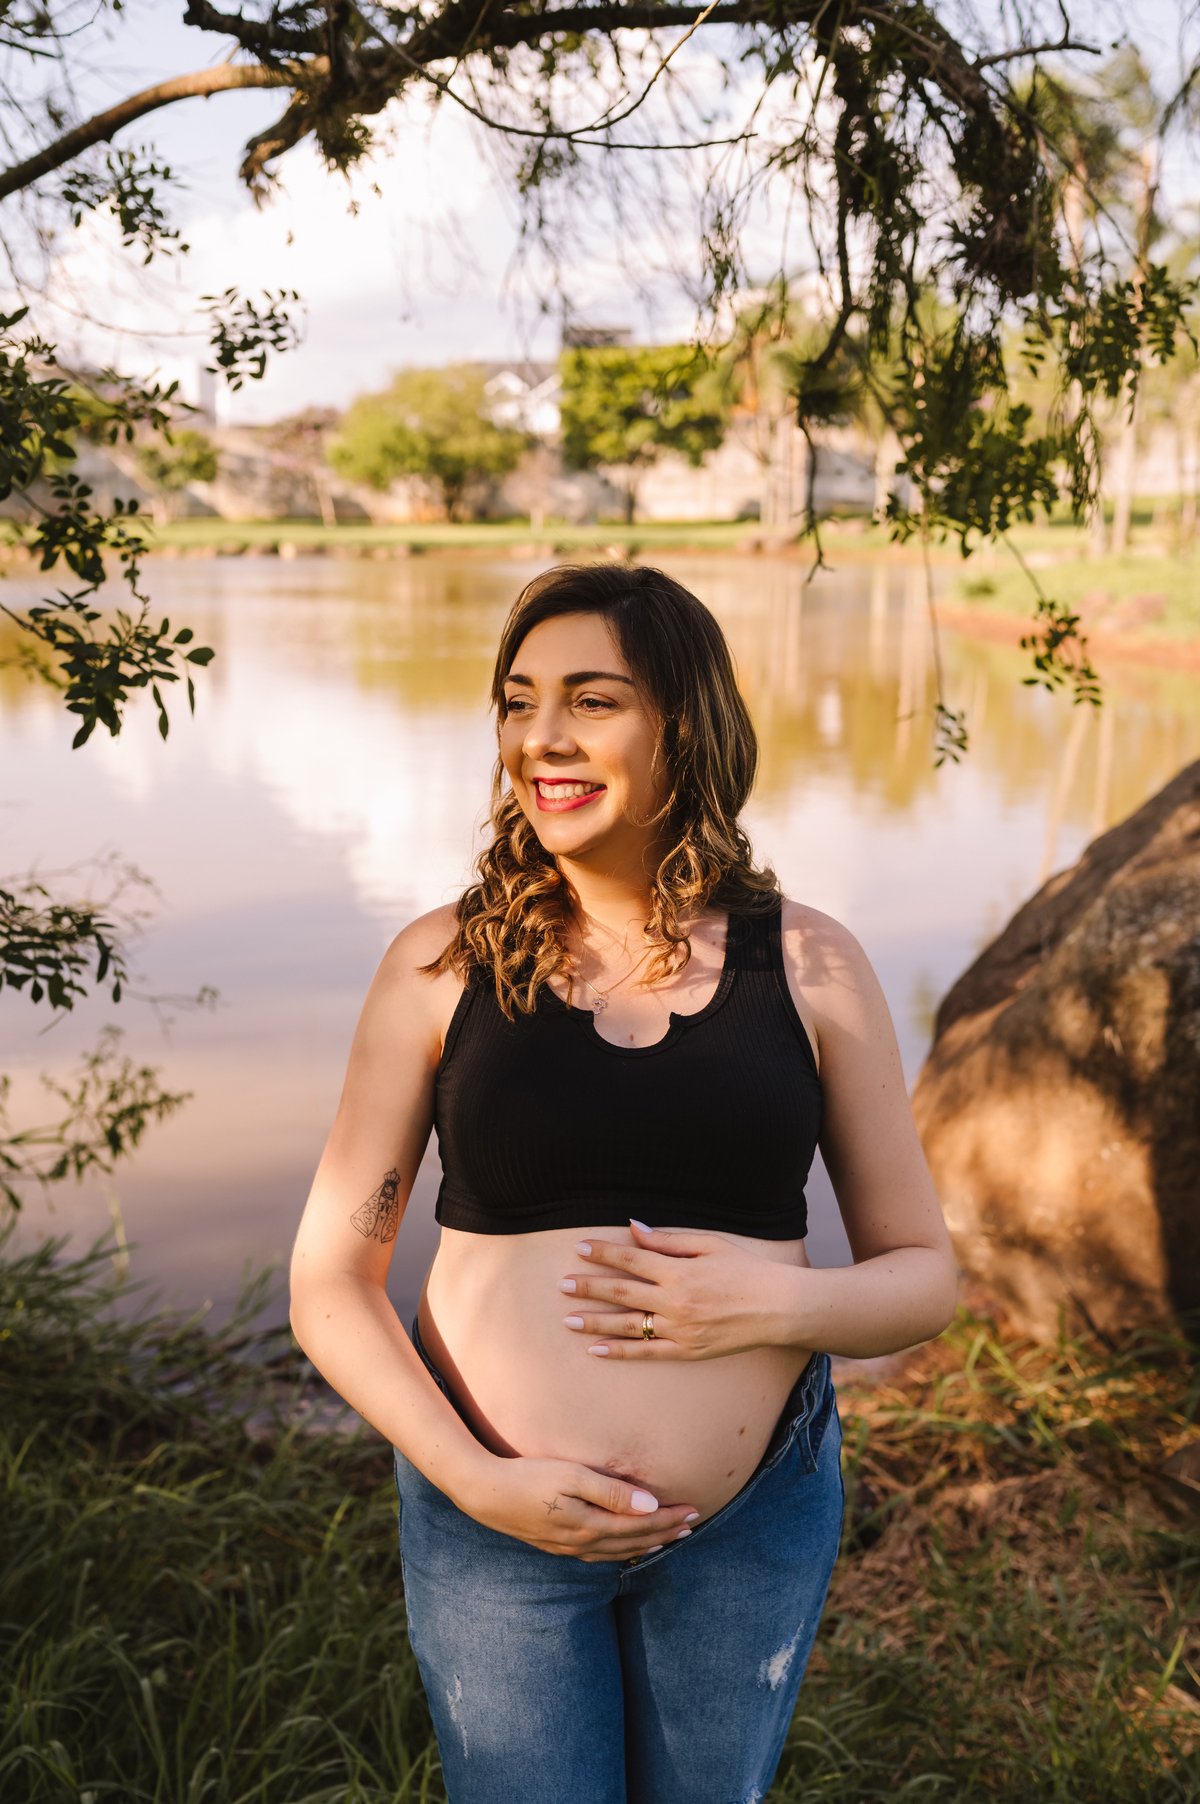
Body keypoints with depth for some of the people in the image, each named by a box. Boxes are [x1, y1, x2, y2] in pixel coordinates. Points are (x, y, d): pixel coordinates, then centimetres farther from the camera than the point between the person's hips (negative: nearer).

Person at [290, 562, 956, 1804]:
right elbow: (329, 1285, -5)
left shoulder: (806, 966, -6)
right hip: (492, 1519, -1)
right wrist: (474, 1479, -16)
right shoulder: (442, 966, -8)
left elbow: (923, 1278, -1)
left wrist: (781, 1302, -20)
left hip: (756, 1512, 2)